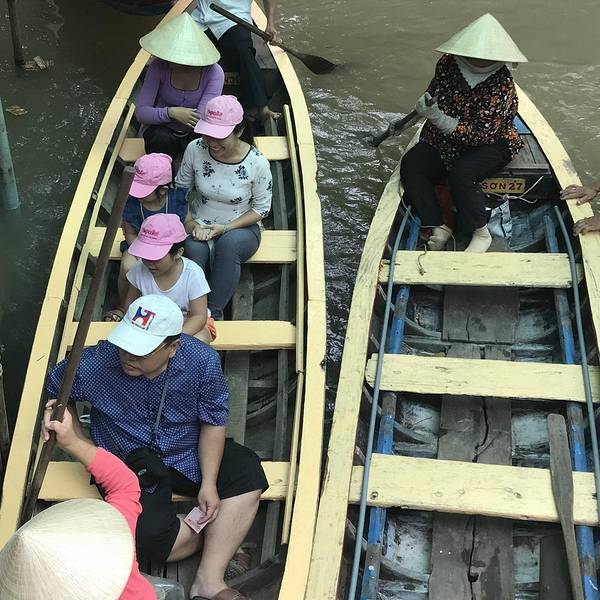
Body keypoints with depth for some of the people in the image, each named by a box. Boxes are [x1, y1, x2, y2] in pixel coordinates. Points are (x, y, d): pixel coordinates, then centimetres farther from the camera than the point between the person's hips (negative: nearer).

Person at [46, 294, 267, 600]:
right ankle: (222, 539, 4)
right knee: (149, 534, -28)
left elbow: (213, 422, -7)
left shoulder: (202, 361, -20)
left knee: (246, 472, -19)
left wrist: (208, 483, -13)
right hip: (130, 468, -2)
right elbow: (56, 388, -1)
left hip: (189, 456, 2)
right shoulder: (94, 365, -23)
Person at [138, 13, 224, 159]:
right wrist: (171, 113, -36)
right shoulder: (159, 66, -17)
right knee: (162, 139, -34)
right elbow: (141, 112, -20)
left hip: (195, 133, 1)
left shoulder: (213, 73, -19)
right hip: (161, 129, -1)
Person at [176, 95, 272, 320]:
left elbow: (261, 209, -6)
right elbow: (180, 190, 3)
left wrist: (225, 228, -18)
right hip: (199, 226, 2)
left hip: (240, 228, -1)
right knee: (193, 249, -34)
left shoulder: (257, 163, -17)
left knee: (228, 244, -37)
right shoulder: (195, 150, -10)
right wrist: (190, 224, -13)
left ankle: (214, 312, -26)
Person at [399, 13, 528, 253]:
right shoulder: (448, 63, -7)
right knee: (410, 164, -19)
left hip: (491, 142, -5)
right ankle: (438, 228, -17)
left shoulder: (502, 85, -22)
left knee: (461, 174, -34)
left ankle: (481, 234, -14)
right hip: (444, 139, 6)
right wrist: (426, 105, -7)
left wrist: (440, 119, -34)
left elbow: (481, 134, -26)